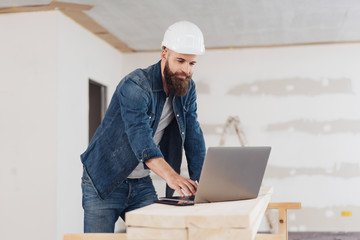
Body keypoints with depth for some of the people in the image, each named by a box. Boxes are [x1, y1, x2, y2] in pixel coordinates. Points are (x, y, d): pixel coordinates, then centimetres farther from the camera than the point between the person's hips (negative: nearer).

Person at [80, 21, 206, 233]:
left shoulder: (187, 89, 0)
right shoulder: (135, 86, -23)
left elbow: (193, 137, -3)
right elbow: (140, 137, -37)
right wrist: (172, 176, -51)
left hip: (142, 184, 6)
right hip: (103, 182, -5)